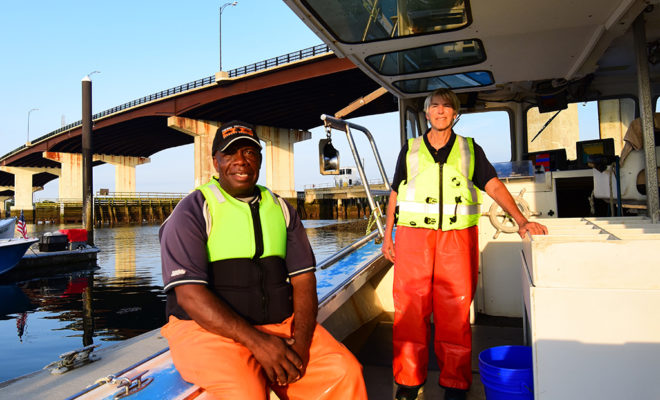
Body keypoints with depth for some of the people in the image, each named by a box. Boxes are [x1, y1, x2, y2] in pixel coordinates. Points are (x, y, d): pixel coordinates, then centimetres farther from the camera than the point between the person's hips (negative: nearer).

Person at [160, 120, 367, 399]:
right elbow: (189, 293, -13)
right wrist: (257, 342, -21)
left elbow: (303, 278, 6)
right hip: (208, 329, -3)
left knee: (346, 373, -17)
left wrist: (300, 340, -12)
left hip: (280, 324, 4)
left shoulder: (281, 209, 13)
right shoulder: (192, 211, -2)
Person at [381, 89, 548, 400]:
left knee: (455, 312, 2)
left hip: (457, 236, 0)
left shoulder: (470, 149, 13)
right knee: (410, 307, 0)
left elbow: (494, 186, 5)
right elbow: (395, 194, 16)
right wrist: (387, 235, 12)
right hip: (413, 234, 0)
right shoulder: (410, 149, 13)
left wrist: (521, 220, -8)